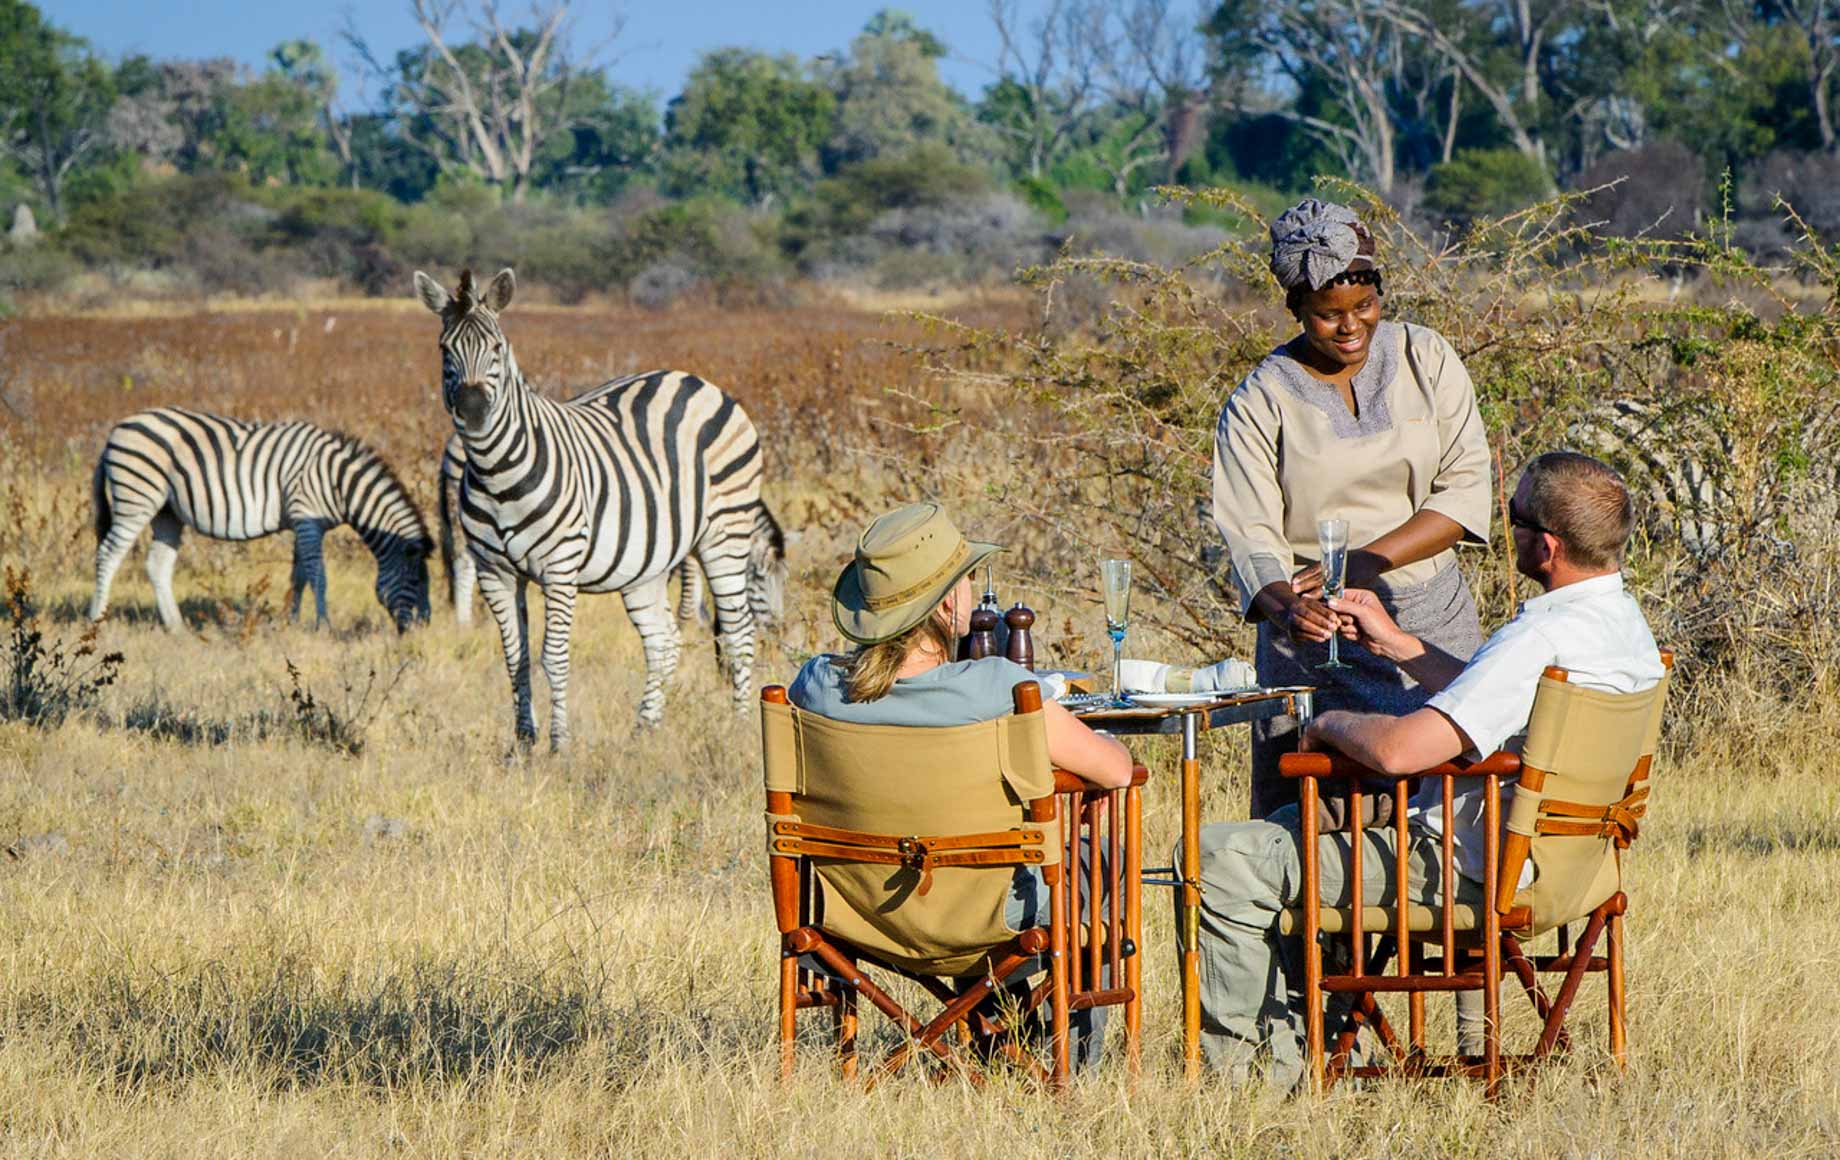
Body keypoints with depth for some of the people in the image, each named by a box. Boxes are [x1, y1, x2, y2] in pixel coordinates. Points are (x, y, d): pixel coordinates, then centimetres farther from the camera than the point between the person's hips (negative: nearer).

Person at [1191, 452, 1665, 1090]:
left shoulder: (1545, 640, -29)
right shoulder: (1623, 619, 4)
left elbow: (1398, 750, -33)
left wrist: (1333, 723, -12)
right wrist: (1396, 644, 19)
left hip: (1458, 868, -11)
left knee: (1221, 858, -9)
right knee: (1289, 826, 30)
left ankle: (1243, 1058, 6)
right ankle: (1294, 1049, 29)